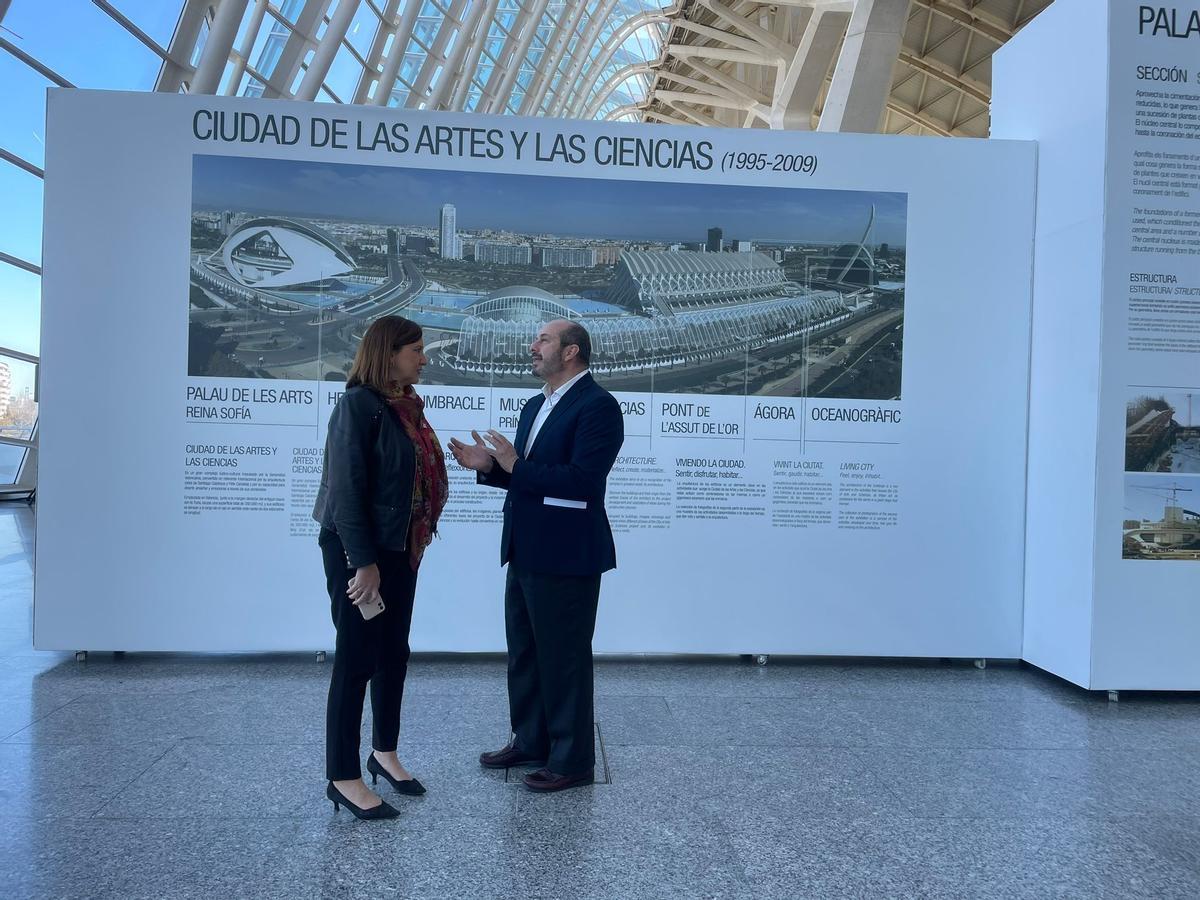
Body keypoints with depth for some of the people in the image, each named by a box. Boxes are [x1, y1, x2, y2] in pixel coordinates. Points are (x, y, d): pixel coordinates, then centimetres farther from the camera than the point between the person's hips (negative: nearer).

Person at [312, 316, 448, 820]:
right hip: (359, 551, -8)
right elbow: (345, 489, -19)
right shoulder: (358, 404, -15)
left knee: (394, 653, 16)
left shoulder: (406, 404, 9)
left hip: (400, 547, 8)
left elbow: (418, 475, 10)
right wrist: (363, 563, -21)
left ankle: (384, 754, 33)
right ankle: (343, 778, 14)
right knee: (357, 660, 0)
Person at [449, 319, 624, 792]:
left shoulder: (597, 405, -15)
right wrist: (489, 466, 1)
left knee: (564, 658, 4)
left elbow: (583, 480, -24)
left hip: (565, 556, -9)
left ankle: (572, 759, 20)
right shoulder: (534, 406, 14)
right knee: (524, 652, 19)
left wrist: (516, 466, -23)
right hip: (525, 552, 9)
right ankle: (530, 741, 36)